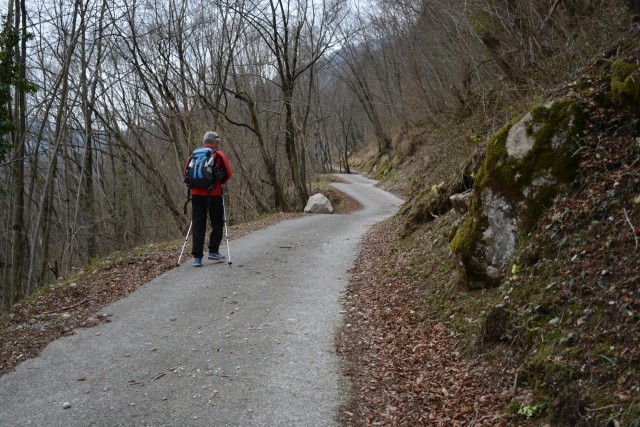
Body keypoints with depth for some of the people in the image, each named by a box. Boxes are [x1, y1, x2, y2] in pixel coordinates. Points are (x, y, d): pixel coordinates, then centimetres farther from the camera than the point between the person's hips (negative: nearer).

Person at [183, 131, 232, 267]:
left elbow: (185, 173, 8)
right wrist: (219, 182, 9)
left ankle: (197, 257, 0)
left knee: (198, 225, 4)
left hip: (197, 194, 3)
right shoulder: (219, 155, -1)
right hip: (213, 194, -3)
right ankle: (213, 251, 8)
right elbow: (228, 173, -8)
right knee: (217, 223, 12)